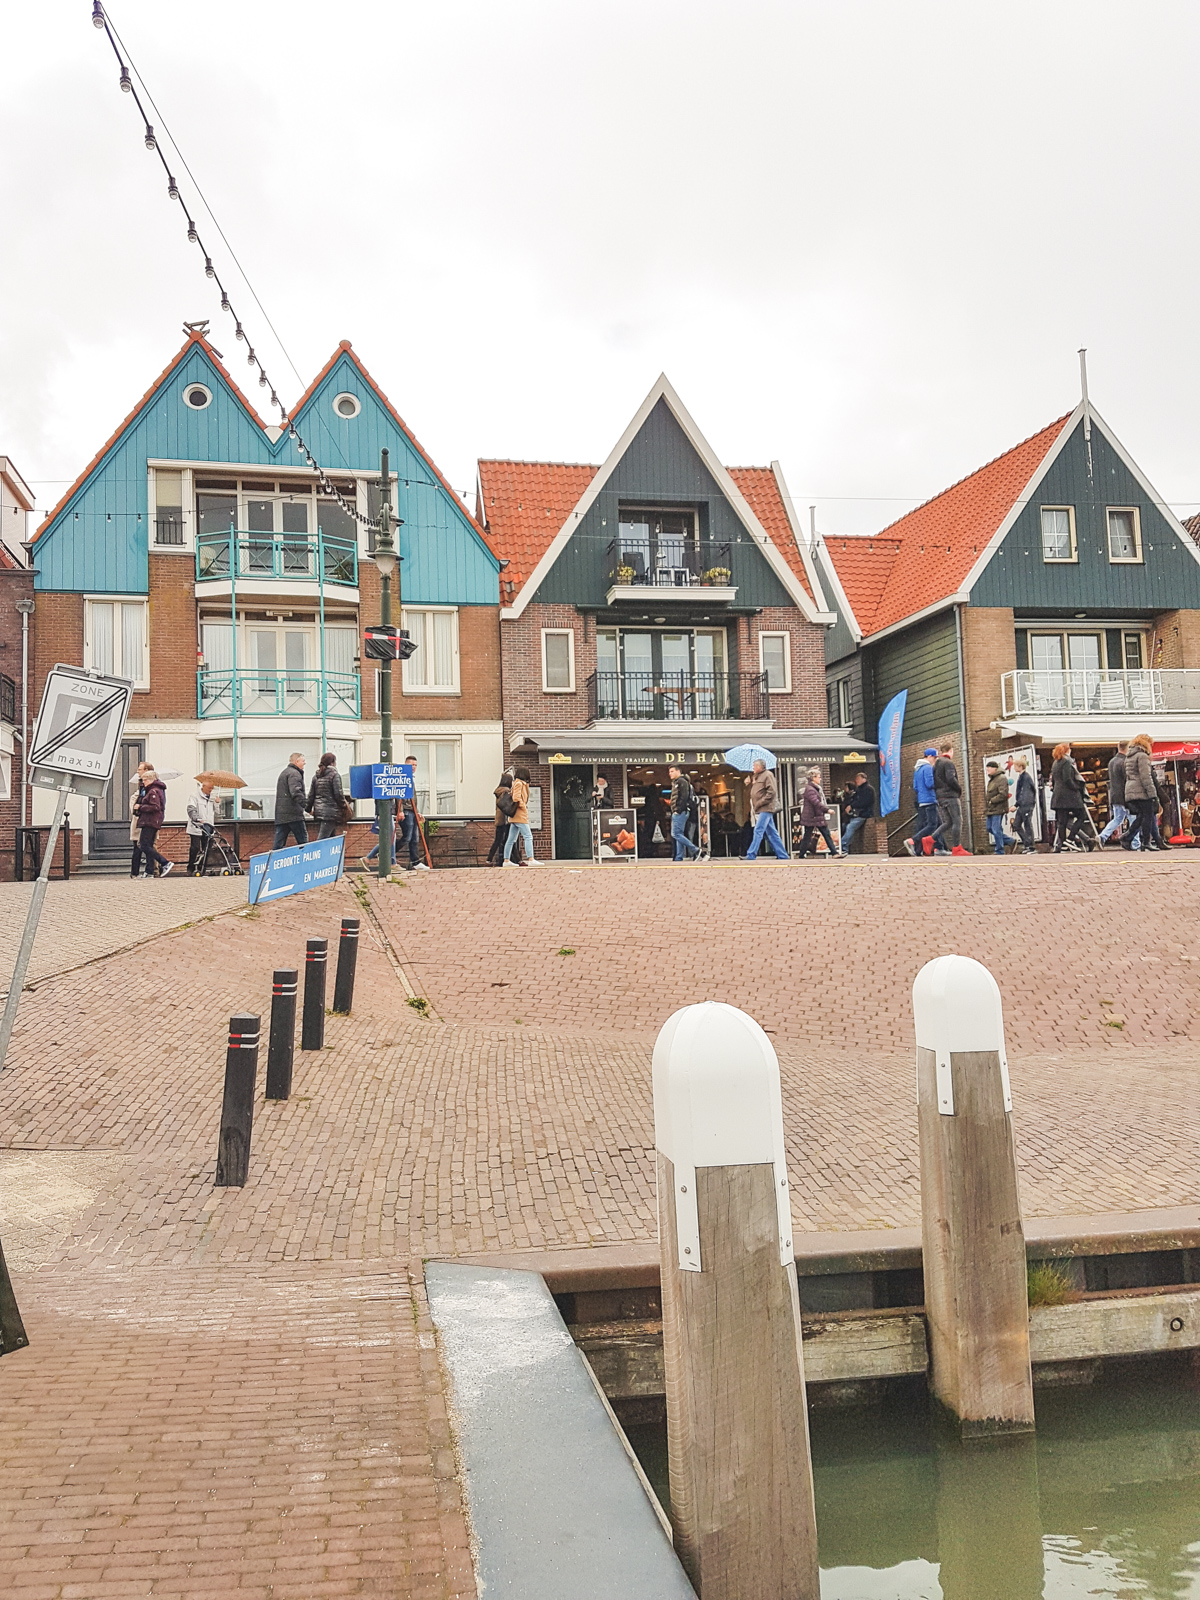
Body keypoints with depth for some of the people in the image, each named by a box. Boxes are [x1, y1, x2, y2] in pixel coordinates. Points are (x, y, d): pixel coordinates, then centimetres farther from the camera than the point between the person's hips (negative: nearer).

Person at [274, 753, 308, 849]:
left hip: (280, 815, 9)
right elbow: (296, 793, -23)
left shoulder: (283, 773, 25)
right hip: (293, 814, -9)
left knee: (279, 843, 4)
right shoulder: (294, 773, -8)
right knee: (303, 841, -1)